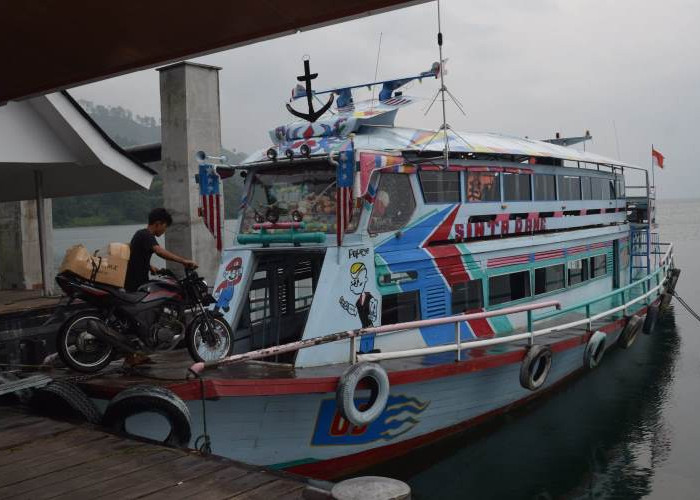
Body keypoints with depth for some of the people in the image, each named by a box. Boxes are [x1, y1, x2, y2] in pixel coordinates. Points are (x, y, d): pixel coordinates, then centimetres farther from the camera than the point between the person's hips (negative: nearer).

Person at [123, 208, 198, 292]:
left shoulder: (141, 234, 14)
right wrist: (183, 261, -43)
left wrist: (149, 266, 19)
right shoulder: (147, 236, -17)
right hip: (137, 285, -10)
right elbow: (159, 251, -37)